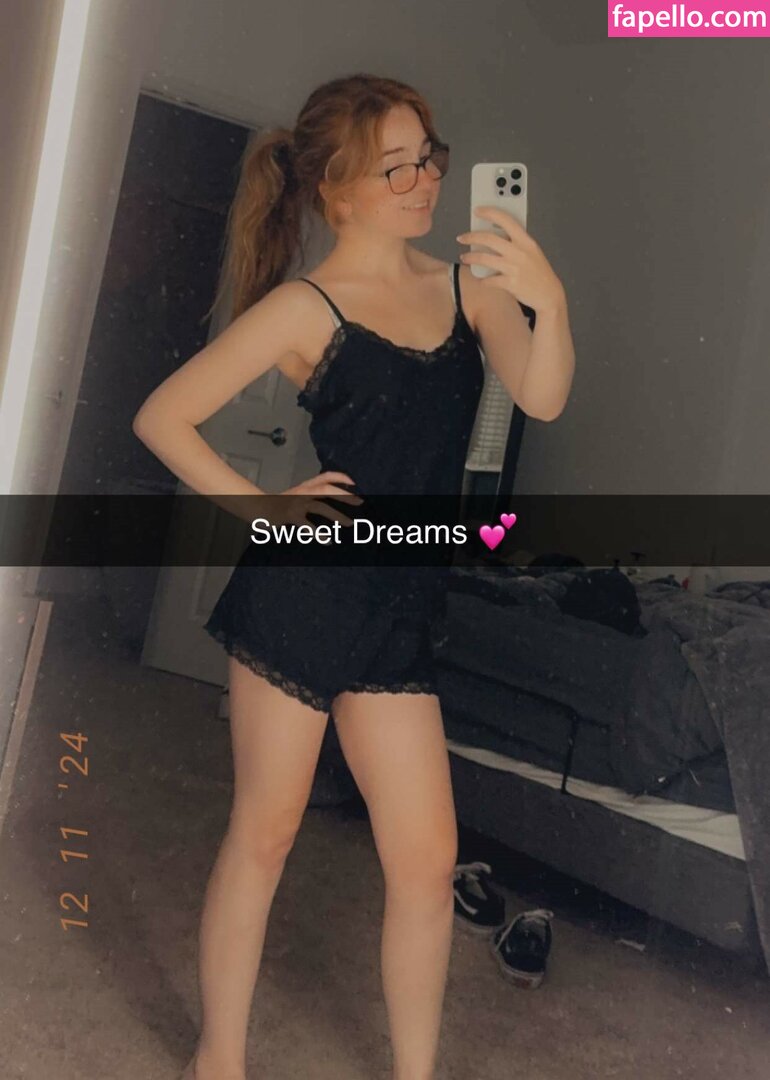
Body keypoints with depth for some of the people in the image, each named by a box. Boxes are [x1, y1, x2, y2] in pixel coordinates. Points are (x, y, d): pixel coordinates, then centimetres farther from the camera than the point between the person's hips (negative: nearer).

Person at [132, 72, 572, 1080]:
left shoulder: (465, 286, 8)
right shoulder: (305, 307, -6)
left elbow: (542, 398, -6)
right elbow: (162, 417, -5)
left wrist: (550, 303, -22)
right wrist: (261, 505, -8)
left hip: (400, 614, 4)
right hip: (300, 593, -4)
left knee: (428, 858, 7)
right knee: (265, 834, 10)